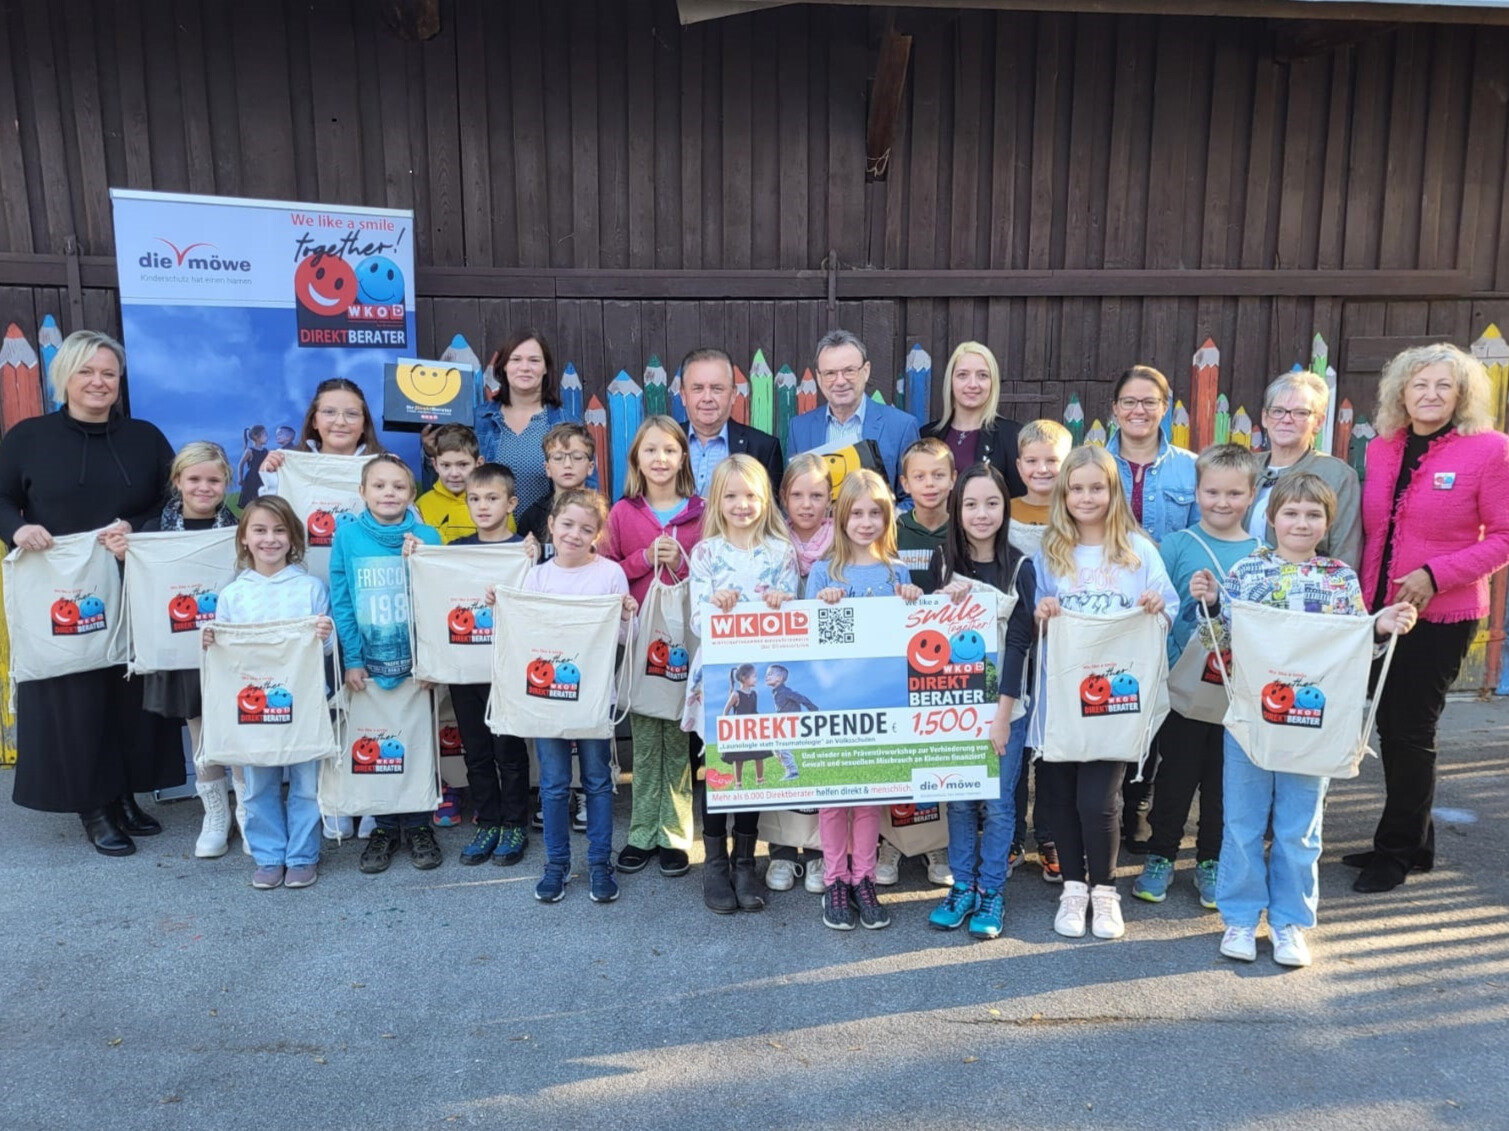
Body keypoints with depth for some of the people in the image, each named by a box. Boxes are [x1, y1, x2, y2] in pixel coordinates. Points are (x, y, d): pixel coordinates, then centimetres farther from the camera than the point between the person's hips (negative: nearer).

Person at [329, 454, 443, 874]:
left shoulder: (427, 537, -4)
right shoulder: (347, 535, -3)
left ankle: (418, 825, 23)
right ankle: (384, 826, 25)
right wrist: (351, 659, -6)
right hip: (368, 662, 1)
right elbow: (340, 602, -3)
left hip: (415, 662, 0)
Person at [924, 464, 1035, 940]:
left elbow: (1018, 642, -10)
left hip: (1004, 704, -2)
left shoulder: (1018, 566, -6)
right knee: (959, 799, 9)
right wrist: (942, 598, -14)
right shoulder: (942, 560, 1)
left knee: (997, 802, 5)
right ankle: (962, 887, 24)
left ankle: (992, 891, 20)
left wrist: (1003, 714, -13)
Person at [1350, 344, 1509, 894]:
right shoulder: (1382, 450, 6)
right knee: (1391, 726, 12)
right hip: (1380, 610, 5)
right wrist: (1361, 592, 3)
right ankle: (1412, 842, 30)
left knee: (1412, 730, 1)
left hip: (1442, 616, -5)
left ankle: (1397, 849, 18)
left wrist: (1435, 575, -19)